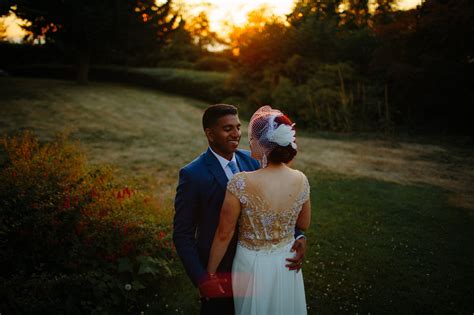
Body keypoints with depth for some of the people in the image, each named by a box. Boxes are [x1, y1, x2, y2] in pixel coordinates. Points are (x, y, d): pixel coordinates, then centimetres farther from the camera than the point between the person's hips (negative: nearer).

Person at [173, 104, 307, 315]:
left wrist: (298, 236, -15)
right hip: (219, 275, -5)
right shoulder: (193, 175, -18)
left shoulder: (251, 161, -3)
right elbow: (182, 234, -13)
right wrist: (202, 280, -18)